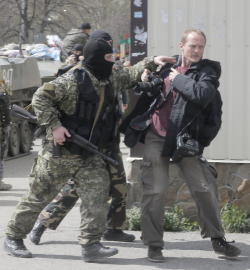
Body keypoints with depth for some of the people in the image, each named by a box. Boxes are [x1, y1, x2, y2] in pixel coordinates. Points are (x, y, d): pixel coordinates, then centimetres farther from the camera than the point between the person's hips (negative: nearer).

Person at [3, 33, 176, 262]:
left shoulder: (111, 79, 6)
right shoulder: (73, 80, -18)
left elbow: (131, 75, 24)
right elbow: (40, 98, -18)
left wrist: (152, 63, 10)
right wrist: (54, 125, -23)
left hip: (90, 155, 7)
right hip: (61, 151, -6)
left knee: (97, 192, -11)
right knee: (39, 196, 3)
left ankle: (91, 245, -11)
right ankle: (13, 237, 17)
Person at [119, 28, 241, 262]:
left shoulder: (206, 71, -1)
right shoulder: (167, 67, 9)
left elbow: (204, 94, -23)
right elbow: (147, 99, 23)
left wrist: (178, 79, -13)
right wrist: (126, 125, 18)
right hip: (157, 137, 2)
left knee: (205, 188, -1)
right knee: (155, 191, -4)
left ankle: (217, 240, 13)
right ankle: (153, 245, 6)